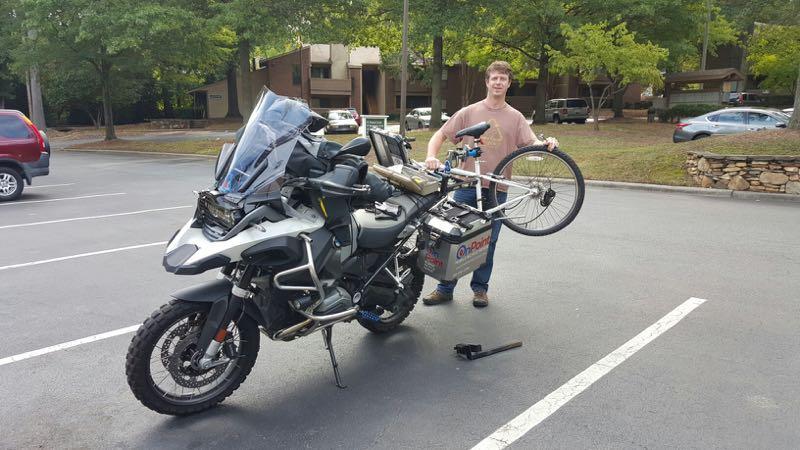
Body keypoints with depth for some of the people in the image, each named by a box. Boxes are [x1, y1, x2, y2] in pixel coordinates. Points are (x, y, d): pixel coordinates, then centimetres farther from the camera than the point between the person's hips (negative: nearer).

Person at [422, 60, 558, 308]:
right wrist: (431, 157, -12)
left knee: (488, 241, 8)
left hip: (496, 189, 1)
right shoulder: (469, 112, 5)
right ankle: (445, 288, 13)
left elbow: (531, 143, -3)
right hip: (466, 186, 0)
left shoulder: (515, 117, 8)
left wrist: (546, 143, -26)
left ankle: (480, 288, 23)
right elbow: (440, 135, 6)